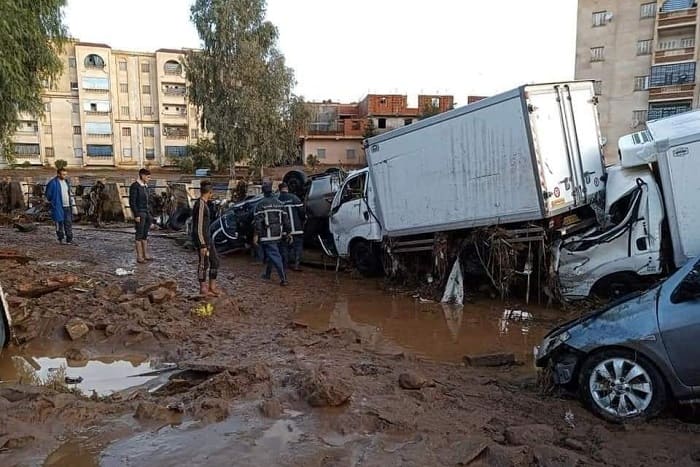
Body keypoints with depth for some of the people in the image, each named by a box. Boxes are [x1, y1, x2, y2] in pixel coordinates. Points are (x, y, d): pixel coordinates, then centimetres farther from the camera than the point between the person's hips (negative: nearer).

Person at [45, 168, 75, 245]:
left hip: (67, 206, 5)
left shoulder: (66, 182, 12)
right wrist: (53, 202, 3)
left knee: (69, 223, 3)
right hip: (58, 207, -5)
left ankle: (69, 240, 6)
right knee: (60, 223, 1)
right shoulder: (53, 183, -9)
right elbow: (48, 194, -3)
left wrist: (72, 203, 14)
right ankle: (60, 239, 14)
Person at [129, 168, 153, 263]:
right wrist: (136, 215, -19)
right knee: (139, 235, -4)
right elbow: (132, 202, -15)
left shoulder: (145, 186, 14)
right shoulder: (134, 186, -11)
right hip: (139, 213, -8)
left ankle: (146, 255, 15)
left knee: (145, 235, 10)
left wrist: (150, 214, 17)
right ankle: (139, 257, 1)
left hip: (146, 213, 8)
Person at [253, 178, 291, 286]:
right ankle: (267, 274, 34)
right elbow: (285, 219, 10)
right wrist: (287, 232, 15)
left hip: (267, 236, -7)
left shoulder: (261, 204, -11)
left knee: (274, 256, -8)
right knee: (270, 254, 22)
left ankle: (283, 279, -13)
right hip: (277, 235, 7)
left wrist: (256, 235, -12)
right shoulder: (279, 203, 9)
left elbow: (258, 221, -15)